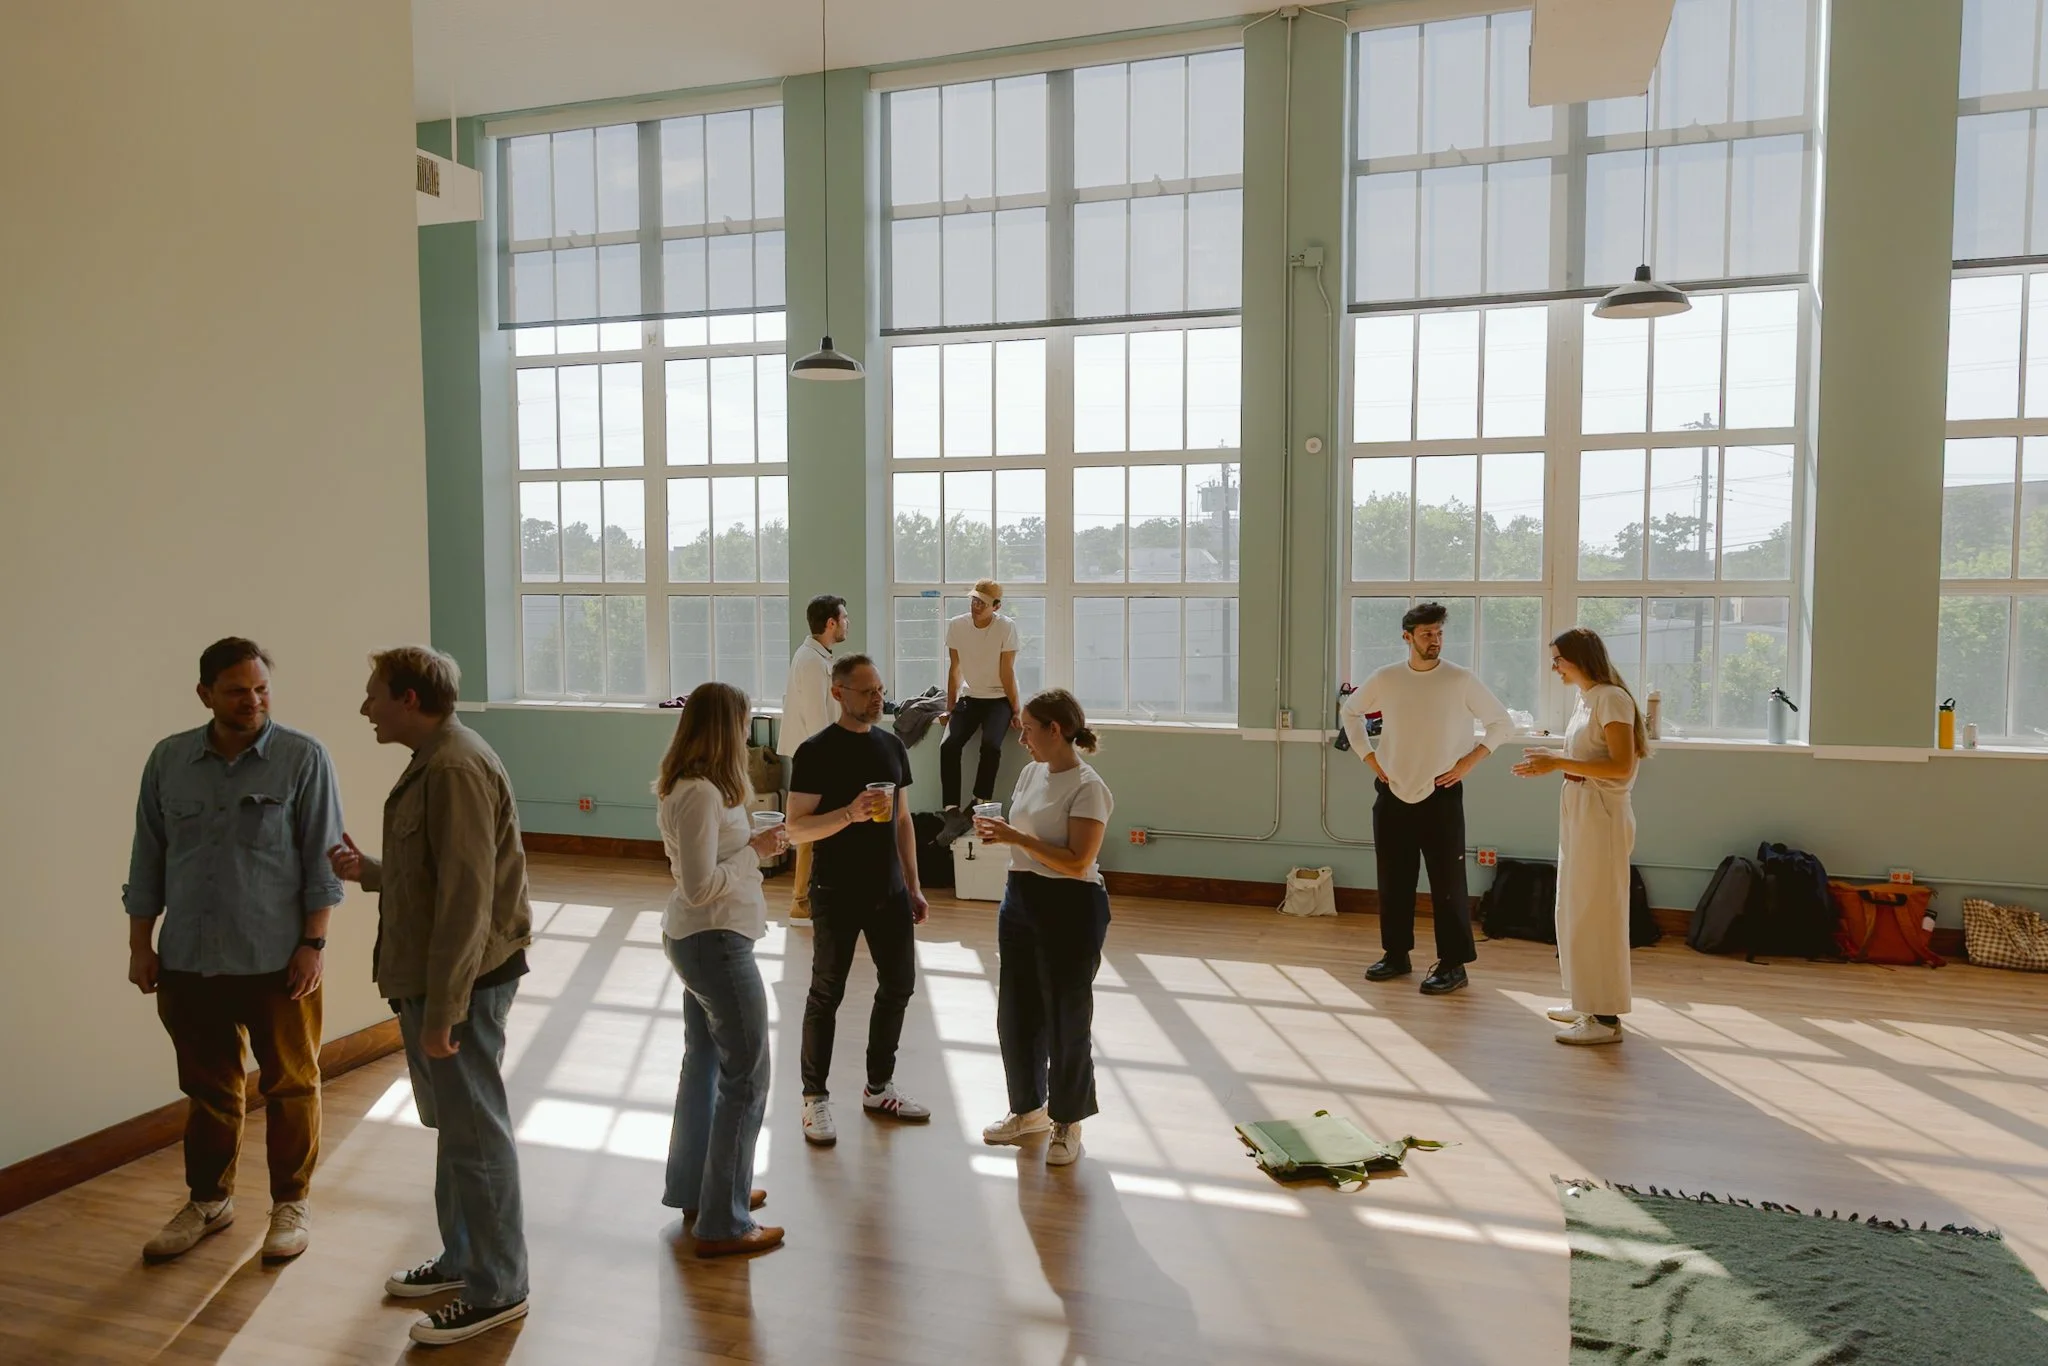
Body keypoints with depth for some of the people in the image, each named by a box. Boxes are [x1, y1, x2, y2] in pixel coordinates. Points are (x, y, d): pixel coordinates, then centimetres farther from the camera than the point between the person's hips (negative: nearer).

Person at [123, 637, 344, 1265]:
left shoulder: (303, 758, -8)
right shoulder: (168, 760, 3)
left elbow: (322, 859, -7)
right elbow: (148, 858, 9)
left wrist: (313, 942, -11)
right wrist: (140, 944, 8)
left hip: (277, 961, -3)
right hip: (189, 960, 3)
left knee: (290, 1087, 9)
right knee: (206, 1088, 16)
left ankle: (290, 1203, 25)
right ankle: (208, 1200, 34)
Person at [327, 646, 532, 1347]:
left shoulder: (455, 769, -21)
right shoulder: (435, 760, 12)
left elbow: (466, 898, -24)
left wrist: (441, 1011, -23)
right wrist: (368, 871, 9)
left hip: (462, 981, -10)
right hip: (431, 977, 10)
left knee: (474, 1135, 1)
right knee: (453, 1125, 20)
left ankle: (497, 1289, 15)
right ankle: (462, 1258, 36)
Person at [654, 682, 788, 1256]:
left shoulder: (687, 788, 7)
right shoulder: (702, 794, -24)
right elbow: (701, 885, -26)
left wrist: (752, 843, 3)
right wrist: (755, 850, -16)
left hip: (694, 939, 11)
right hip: (716, 941, -11)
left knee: (704, 1064, 22)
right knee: (745, 1078, -2)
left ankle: (693, 1190, 37)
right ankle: (723, 1225, 7)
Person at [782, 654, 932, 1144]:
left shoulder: (892, 746, 7)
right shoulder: (816, 751, -11)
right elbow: (796, 829, -15)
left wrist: (913, 886, 11)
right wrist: (851, 813, -30)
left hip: (888, 891, 6)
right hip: (836, 895, -6)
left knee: (898, 985, 12)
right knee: (827, 994, 5)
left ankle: (878, 1088, 29)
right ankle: (815, 1098, 19)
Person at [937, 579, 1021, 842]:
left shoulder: (1006, 627, -13)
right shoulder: (956, 625, -4)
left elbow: (1007, 673, -10)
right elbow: (954, 670, 3)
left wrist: (1015, 711, -9)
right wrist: (950, 709, 4)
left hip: (999, 699, -3)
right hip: (969, 698, 3)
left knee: (991, 744, -31)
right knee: (948, 746, -22)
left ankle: (978, 808, -16)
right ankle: (953, 813, -22)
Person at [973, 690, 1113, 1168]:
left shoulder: (1087, 787, -17)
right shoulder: (1032, 773, 8)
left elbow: (1077, 862, -22)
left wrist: (1015, 837, -23)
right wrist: (996, 831, -3)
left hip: (1069, 908, -8)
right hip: (1020, 900, 8)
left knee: (1065, 1019, 4)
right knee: (1016, 1014, 15)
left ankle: (1068, 1124, 21)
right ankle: (1028, 1109, 34)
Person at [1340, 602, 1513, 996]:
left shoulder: (1462, 680, -6)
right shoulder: (1385, 679, 0)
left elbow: (1502, 722, 3)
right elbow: (1350, 711, 17)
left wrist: (1469, 761, -4)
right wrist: (1369, 757, 8)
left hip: (1441, 795, -3)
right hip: (1392, 794, 3)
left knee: (1447, 882, -2)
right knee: (1393, 881, 10)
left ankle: (1453, 964, 7)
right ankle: (1396, 954, 23)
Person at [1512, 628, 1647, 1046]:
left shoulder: (1612, 698, -14)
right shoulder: (1585, 699, 12)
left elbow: (1621, 766, -21)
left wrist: (1559, 763, -21)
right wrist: (1551, 761, 8)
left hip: (1601, 815, -9)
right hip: (1577, 812, 10)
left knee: (1596, 913, -5)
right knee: (1576, 911, 15)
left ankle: (1606, 1018, 2)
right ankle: (1588, 1003, 26)